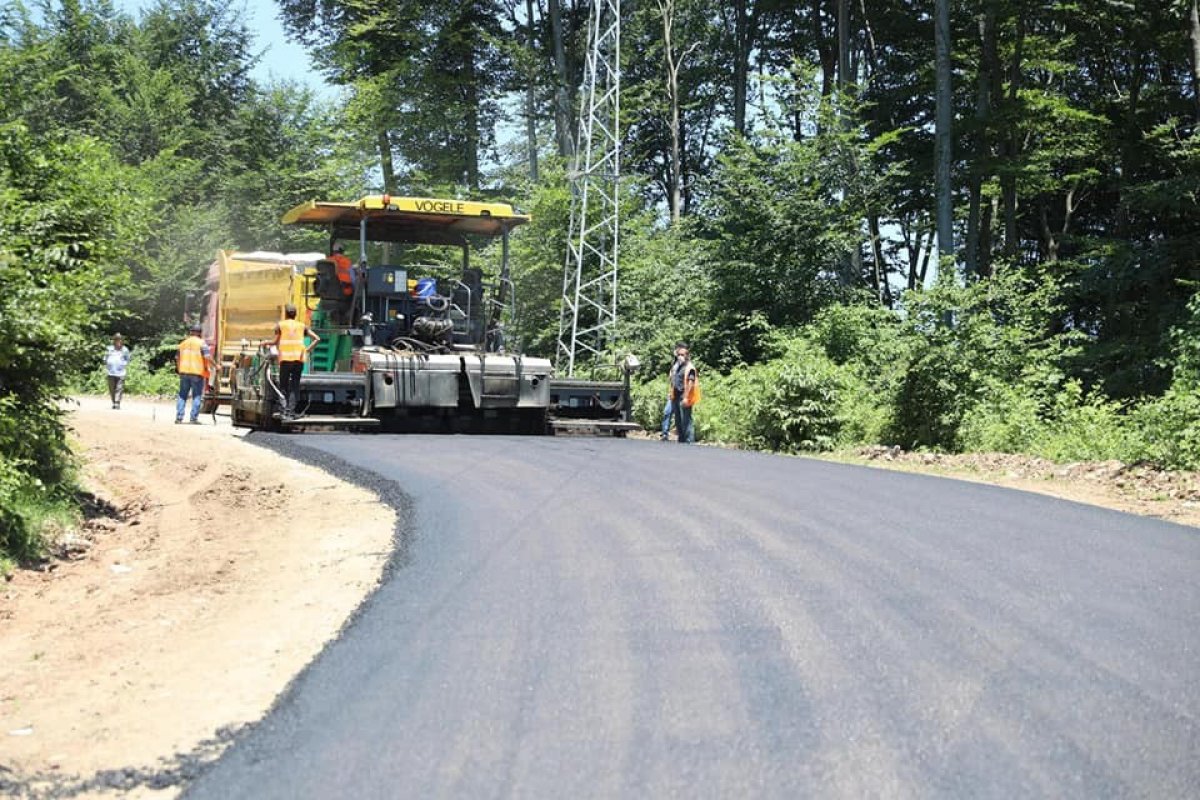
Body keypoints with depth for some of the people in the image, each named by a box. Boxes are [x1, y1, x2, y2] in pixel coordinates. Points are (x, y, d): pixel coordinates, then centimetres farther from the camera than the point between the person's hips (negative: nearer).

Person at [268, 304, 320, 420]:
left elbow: (276, 342, 0)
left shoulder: (280, 325, 8)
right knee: (294, 386, 7)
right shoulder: (302, 326, 15)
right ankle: (291, 412, -2)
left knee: (283, 386, 5)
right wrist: (307, 350, 13)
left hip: (285, 359, -2)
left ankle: (285, 411, -10)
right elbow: (317, 339, 7)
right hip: (299, 359, 2)